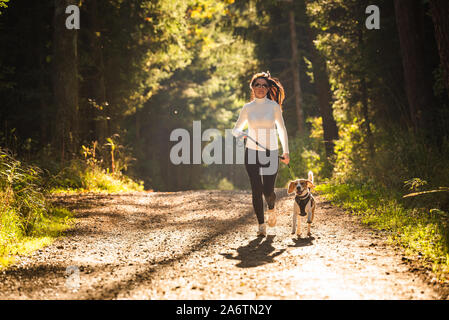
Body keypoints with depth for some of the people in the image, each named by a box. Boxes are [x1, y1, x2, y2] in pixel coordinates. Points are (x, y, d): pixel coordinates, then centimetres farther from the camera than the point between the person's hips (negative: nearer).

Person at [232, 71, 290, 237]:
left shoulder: (274, 106, 0)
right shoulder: (247, 108, 2)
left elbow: (282, 129, 8)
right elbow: (235, 129, 10)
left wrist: (286, 151, 5)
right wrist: (241, 134, -14)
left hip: (271, 153, -1)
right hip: (252, 152, 1)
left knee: (268, 191, -5)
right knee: (256, 190, -4)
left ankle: (271, 208, 31)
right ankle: (261, 224, 11)